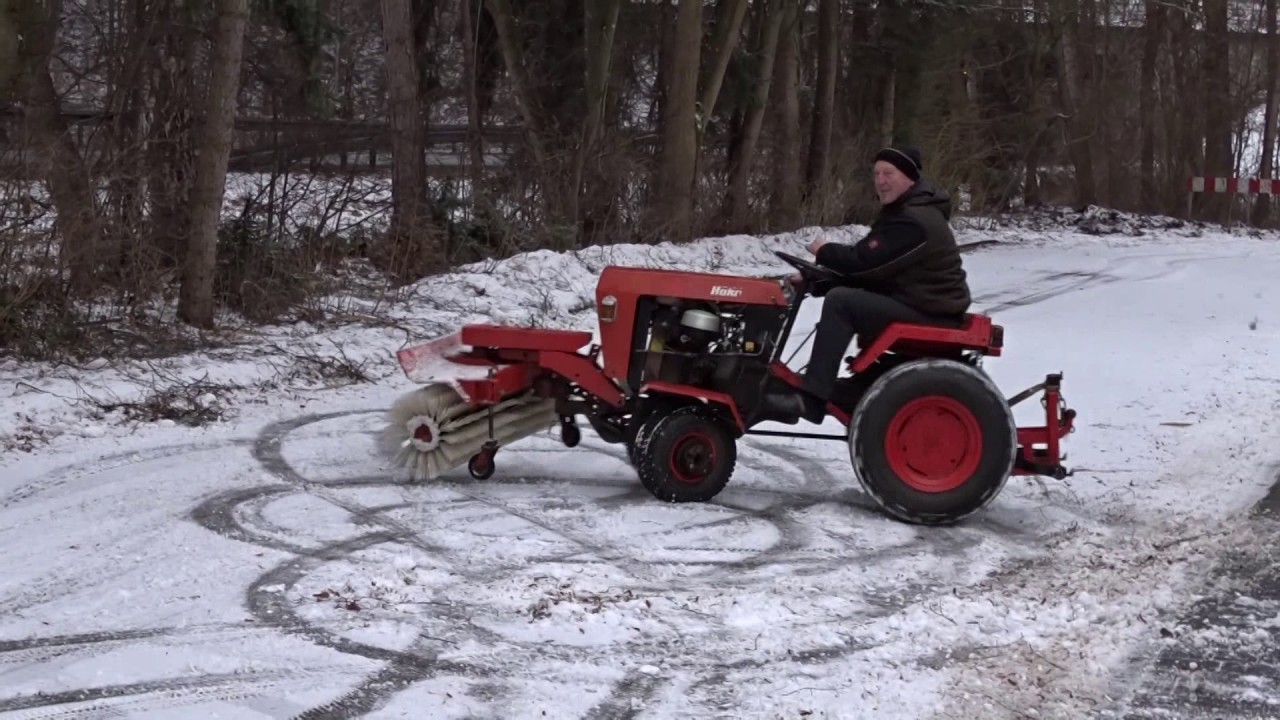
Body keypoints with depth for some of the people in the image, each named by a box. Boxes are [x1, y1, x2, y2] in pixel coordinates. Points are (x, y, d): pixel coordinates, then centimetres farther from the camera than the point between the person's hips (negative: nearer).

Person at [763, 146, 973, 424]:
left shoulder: (915, 221, -20)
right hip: (915, 303, 11)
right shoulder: (902, 211, 15)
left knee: (840, 302, -22)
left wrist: (824, 252, -5)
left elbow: (865, 260, -23)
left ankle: (812, 398, -28)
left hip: (929, 314, -11)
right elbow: (868, 261, 13)